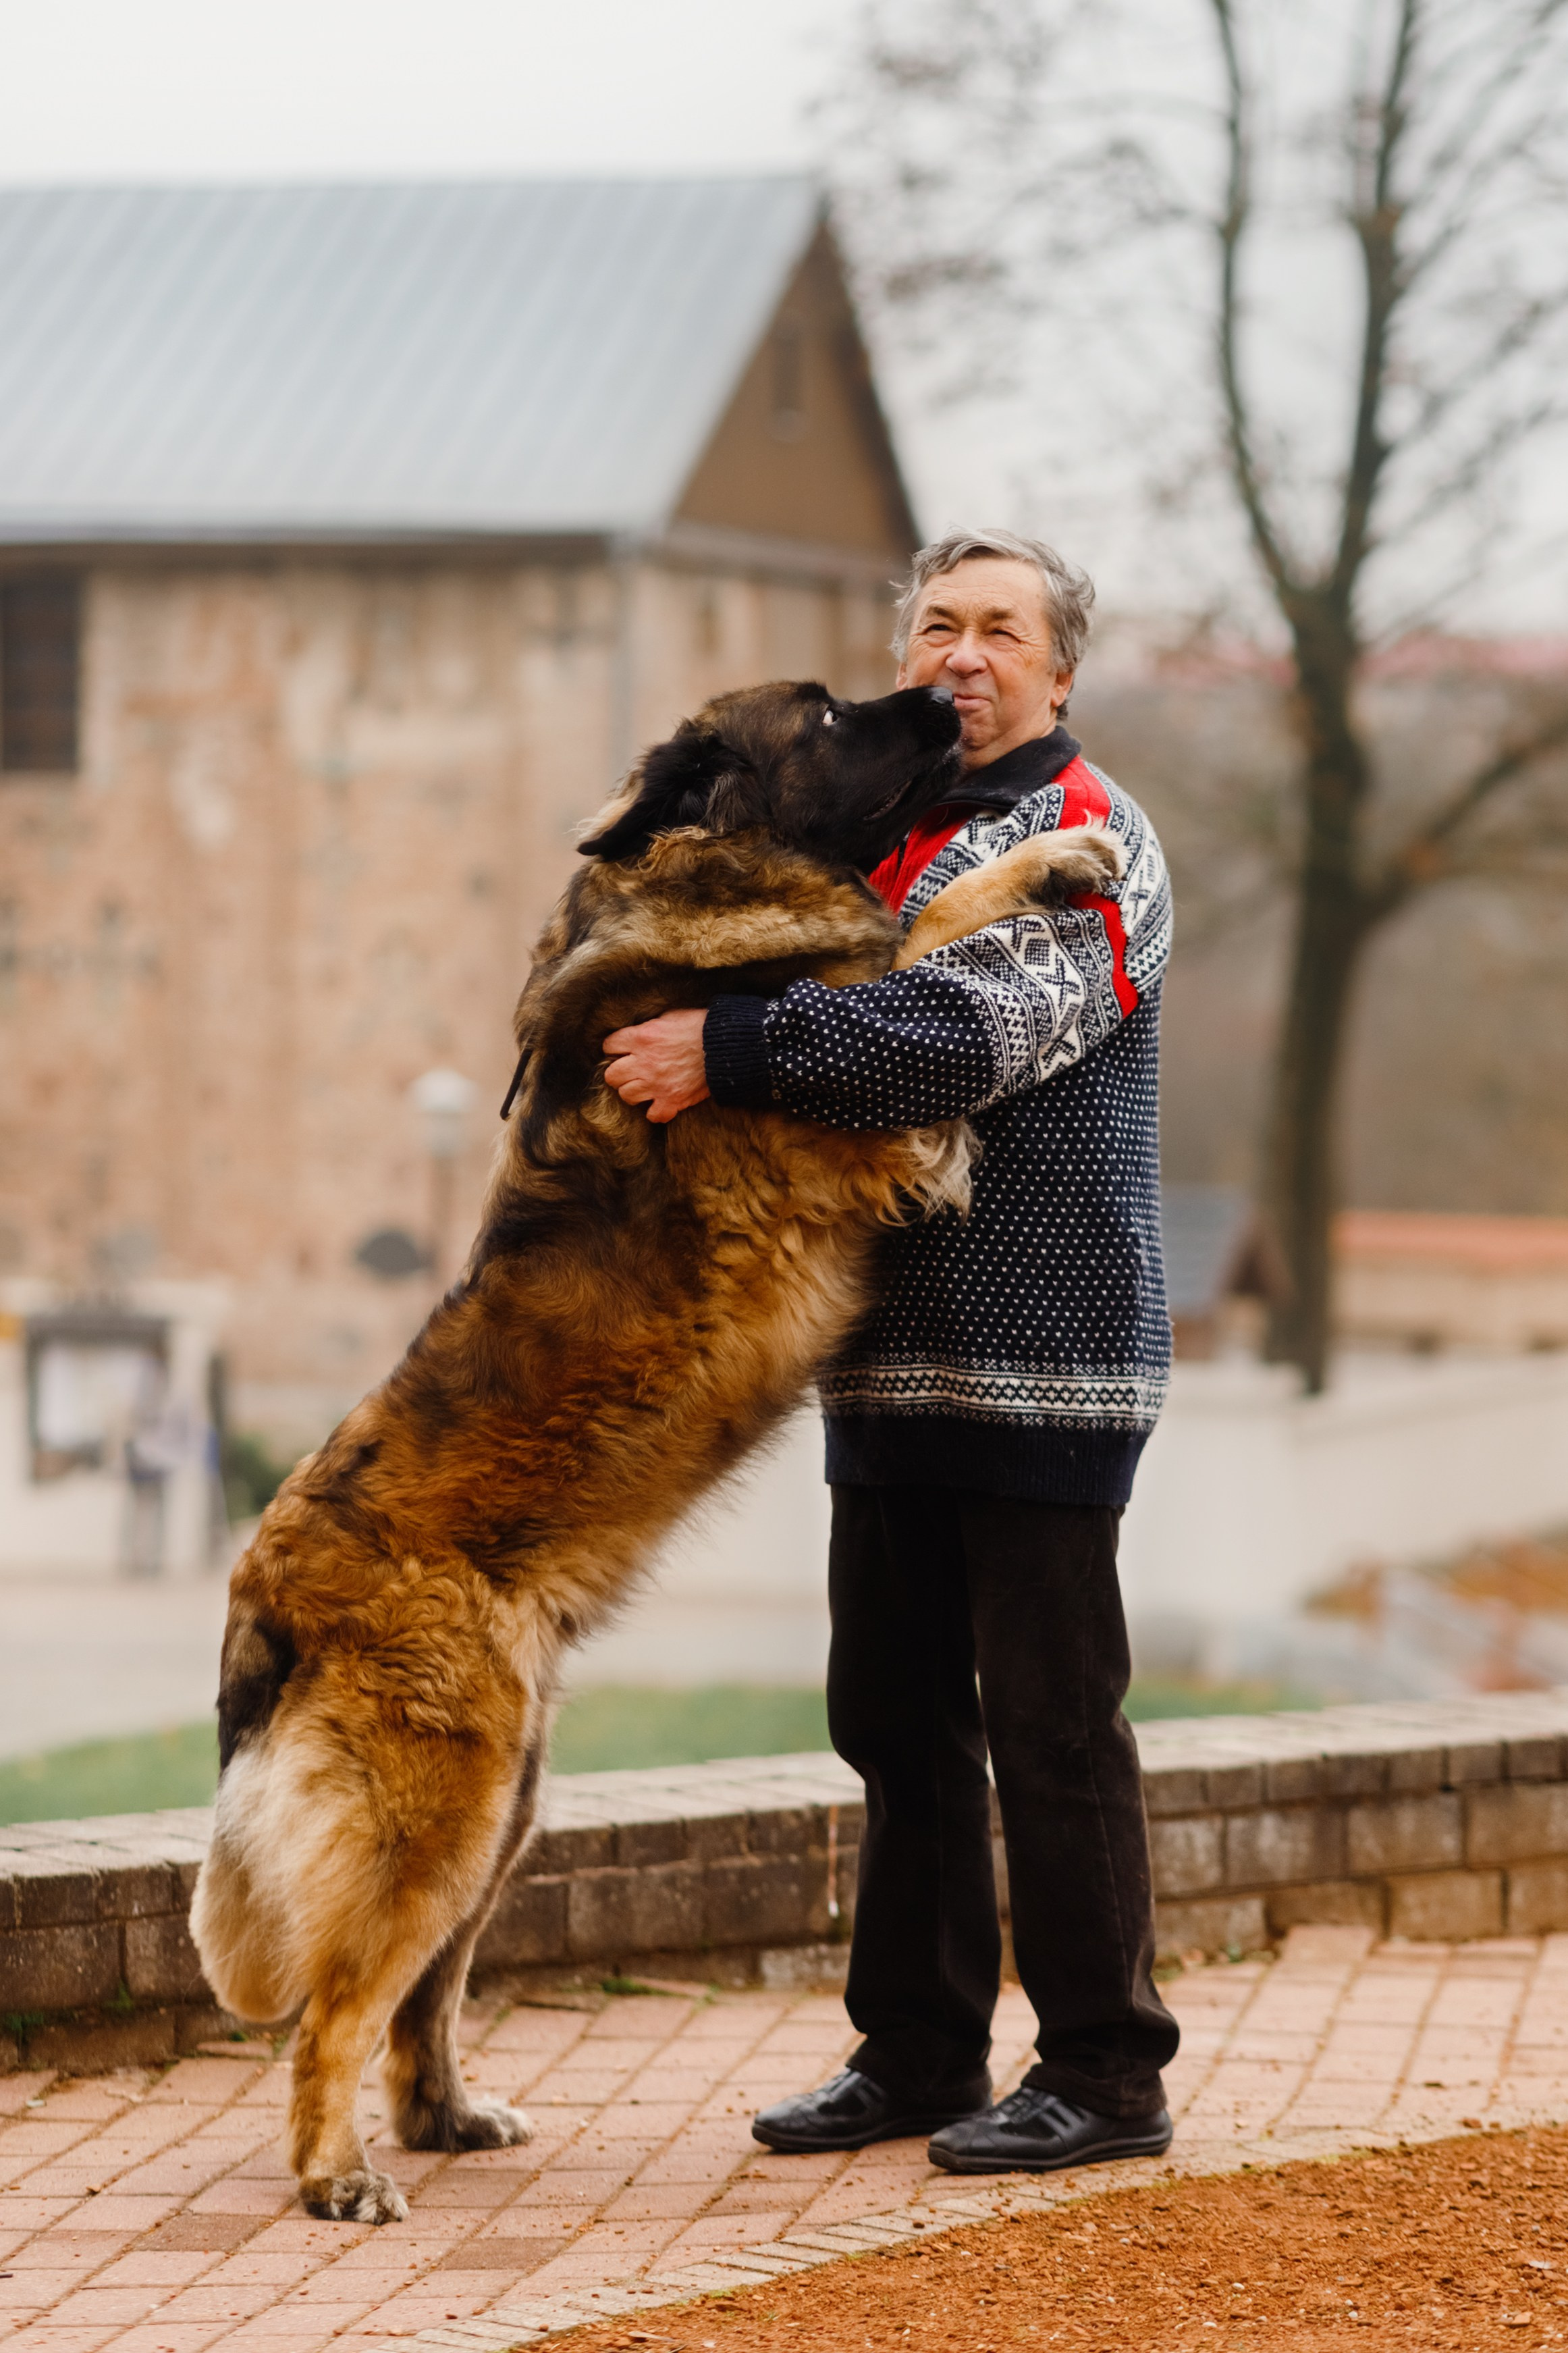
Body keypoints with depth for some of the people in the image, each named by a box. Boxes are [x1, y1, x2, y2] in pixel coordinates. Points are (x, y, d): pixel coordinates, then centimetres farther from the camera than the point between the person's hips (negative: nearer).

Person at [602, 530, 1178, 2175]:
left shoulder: (1084, 839, -9)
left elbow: (973, 1036, -24)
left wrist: (728, 1052, -25)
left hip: (1041, 1359, -8)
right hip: (887, 1360, 8)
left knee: (1050, 1718, -4)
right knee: (896, 1715, 12)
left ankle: (1104, 2075, 4)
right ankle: (917, 2053, 22)